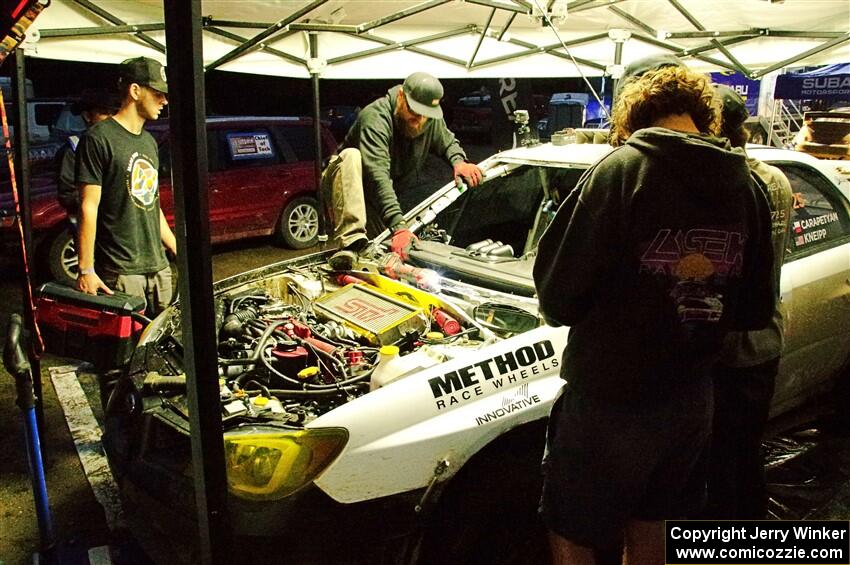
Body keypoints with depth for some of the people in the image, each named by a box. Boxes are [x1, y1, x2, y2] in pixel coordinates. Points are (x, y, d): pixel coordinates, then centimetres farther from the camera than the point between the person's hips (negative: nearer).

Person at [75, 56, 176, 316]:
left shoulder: (149, 141, 17)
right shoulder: (100, 138, -8)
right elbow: (88, 207, -12)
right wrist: (86, 270, -16)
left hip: (159, 267, 8)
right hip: (120, 272, -7)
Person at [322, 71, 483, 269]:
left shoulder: (432, 120, -7)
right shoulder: (375, 118, -29)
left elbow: (448, 143, 15)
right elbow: (377, 175, -41)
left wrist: (458, 161, -12)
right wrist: (398, 226, -52)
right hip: (345, 187, -6)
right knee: (351, 156, -38)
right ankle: (351, 243, -50)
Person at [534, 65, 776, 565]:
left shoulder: (622, 170, -16)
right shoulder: (745, 186, 0)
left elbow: (558, 290, -16)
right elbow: (756, 312, 6)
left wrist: (562, 309, 6)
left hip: (609, 402, -6)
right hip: (693, 402, 6)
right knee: (647, 523, 27)